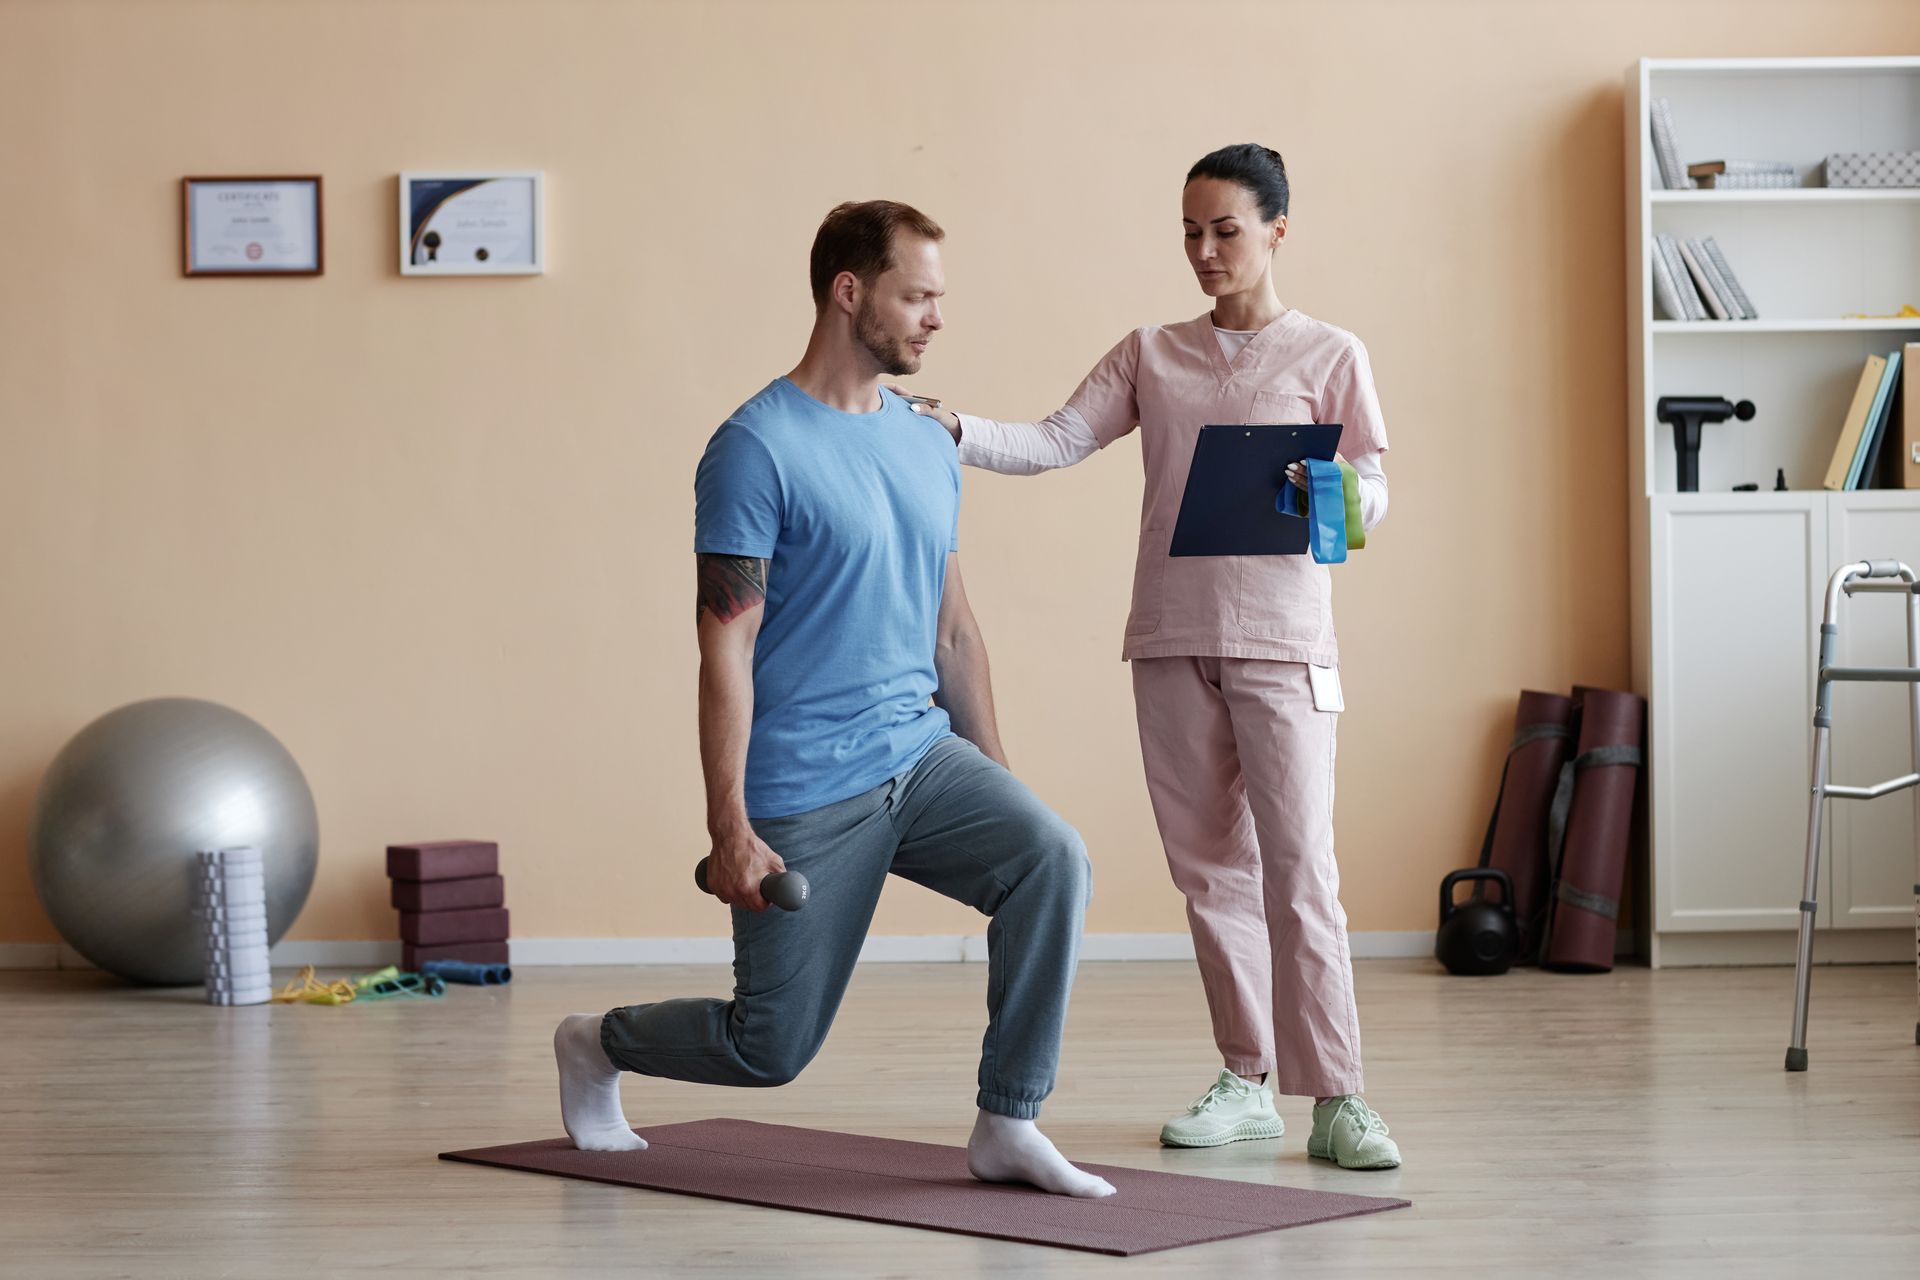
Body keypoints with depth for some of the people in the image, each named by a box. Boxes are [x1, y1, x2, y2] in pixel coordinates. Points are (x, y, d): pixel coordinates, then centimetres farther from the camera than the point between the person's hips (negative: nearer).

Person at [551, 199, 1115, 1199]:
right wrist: (729, 830, -18)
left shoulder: (929, 448, 10)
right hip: (804, 791, -6)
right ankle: (598, 1045, 33)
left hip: (921, 752, 6)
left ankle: (1007, 1126, -12)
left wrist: (996, 782, 15)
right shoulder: (756, 448, -12)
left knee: (1051, 860, -22)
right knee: (770, 1046, 2)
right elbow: (725, 647, -15)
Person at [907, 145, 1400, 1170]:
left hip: (1281, 642, -4)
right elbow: (1055, 444, 2)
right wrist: (952, 430, -13)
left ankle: (1335, 1097, -8)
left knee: (1298, 865, -10)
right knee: (1209, 864, 8)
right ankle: (1247, 1080, 17)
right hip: (1171, 639, 4)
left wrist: (1323, 492, -21)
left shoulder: (1328, 356, 3)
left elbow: (1371, 497, 1)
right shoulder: (1150, 355, 12)